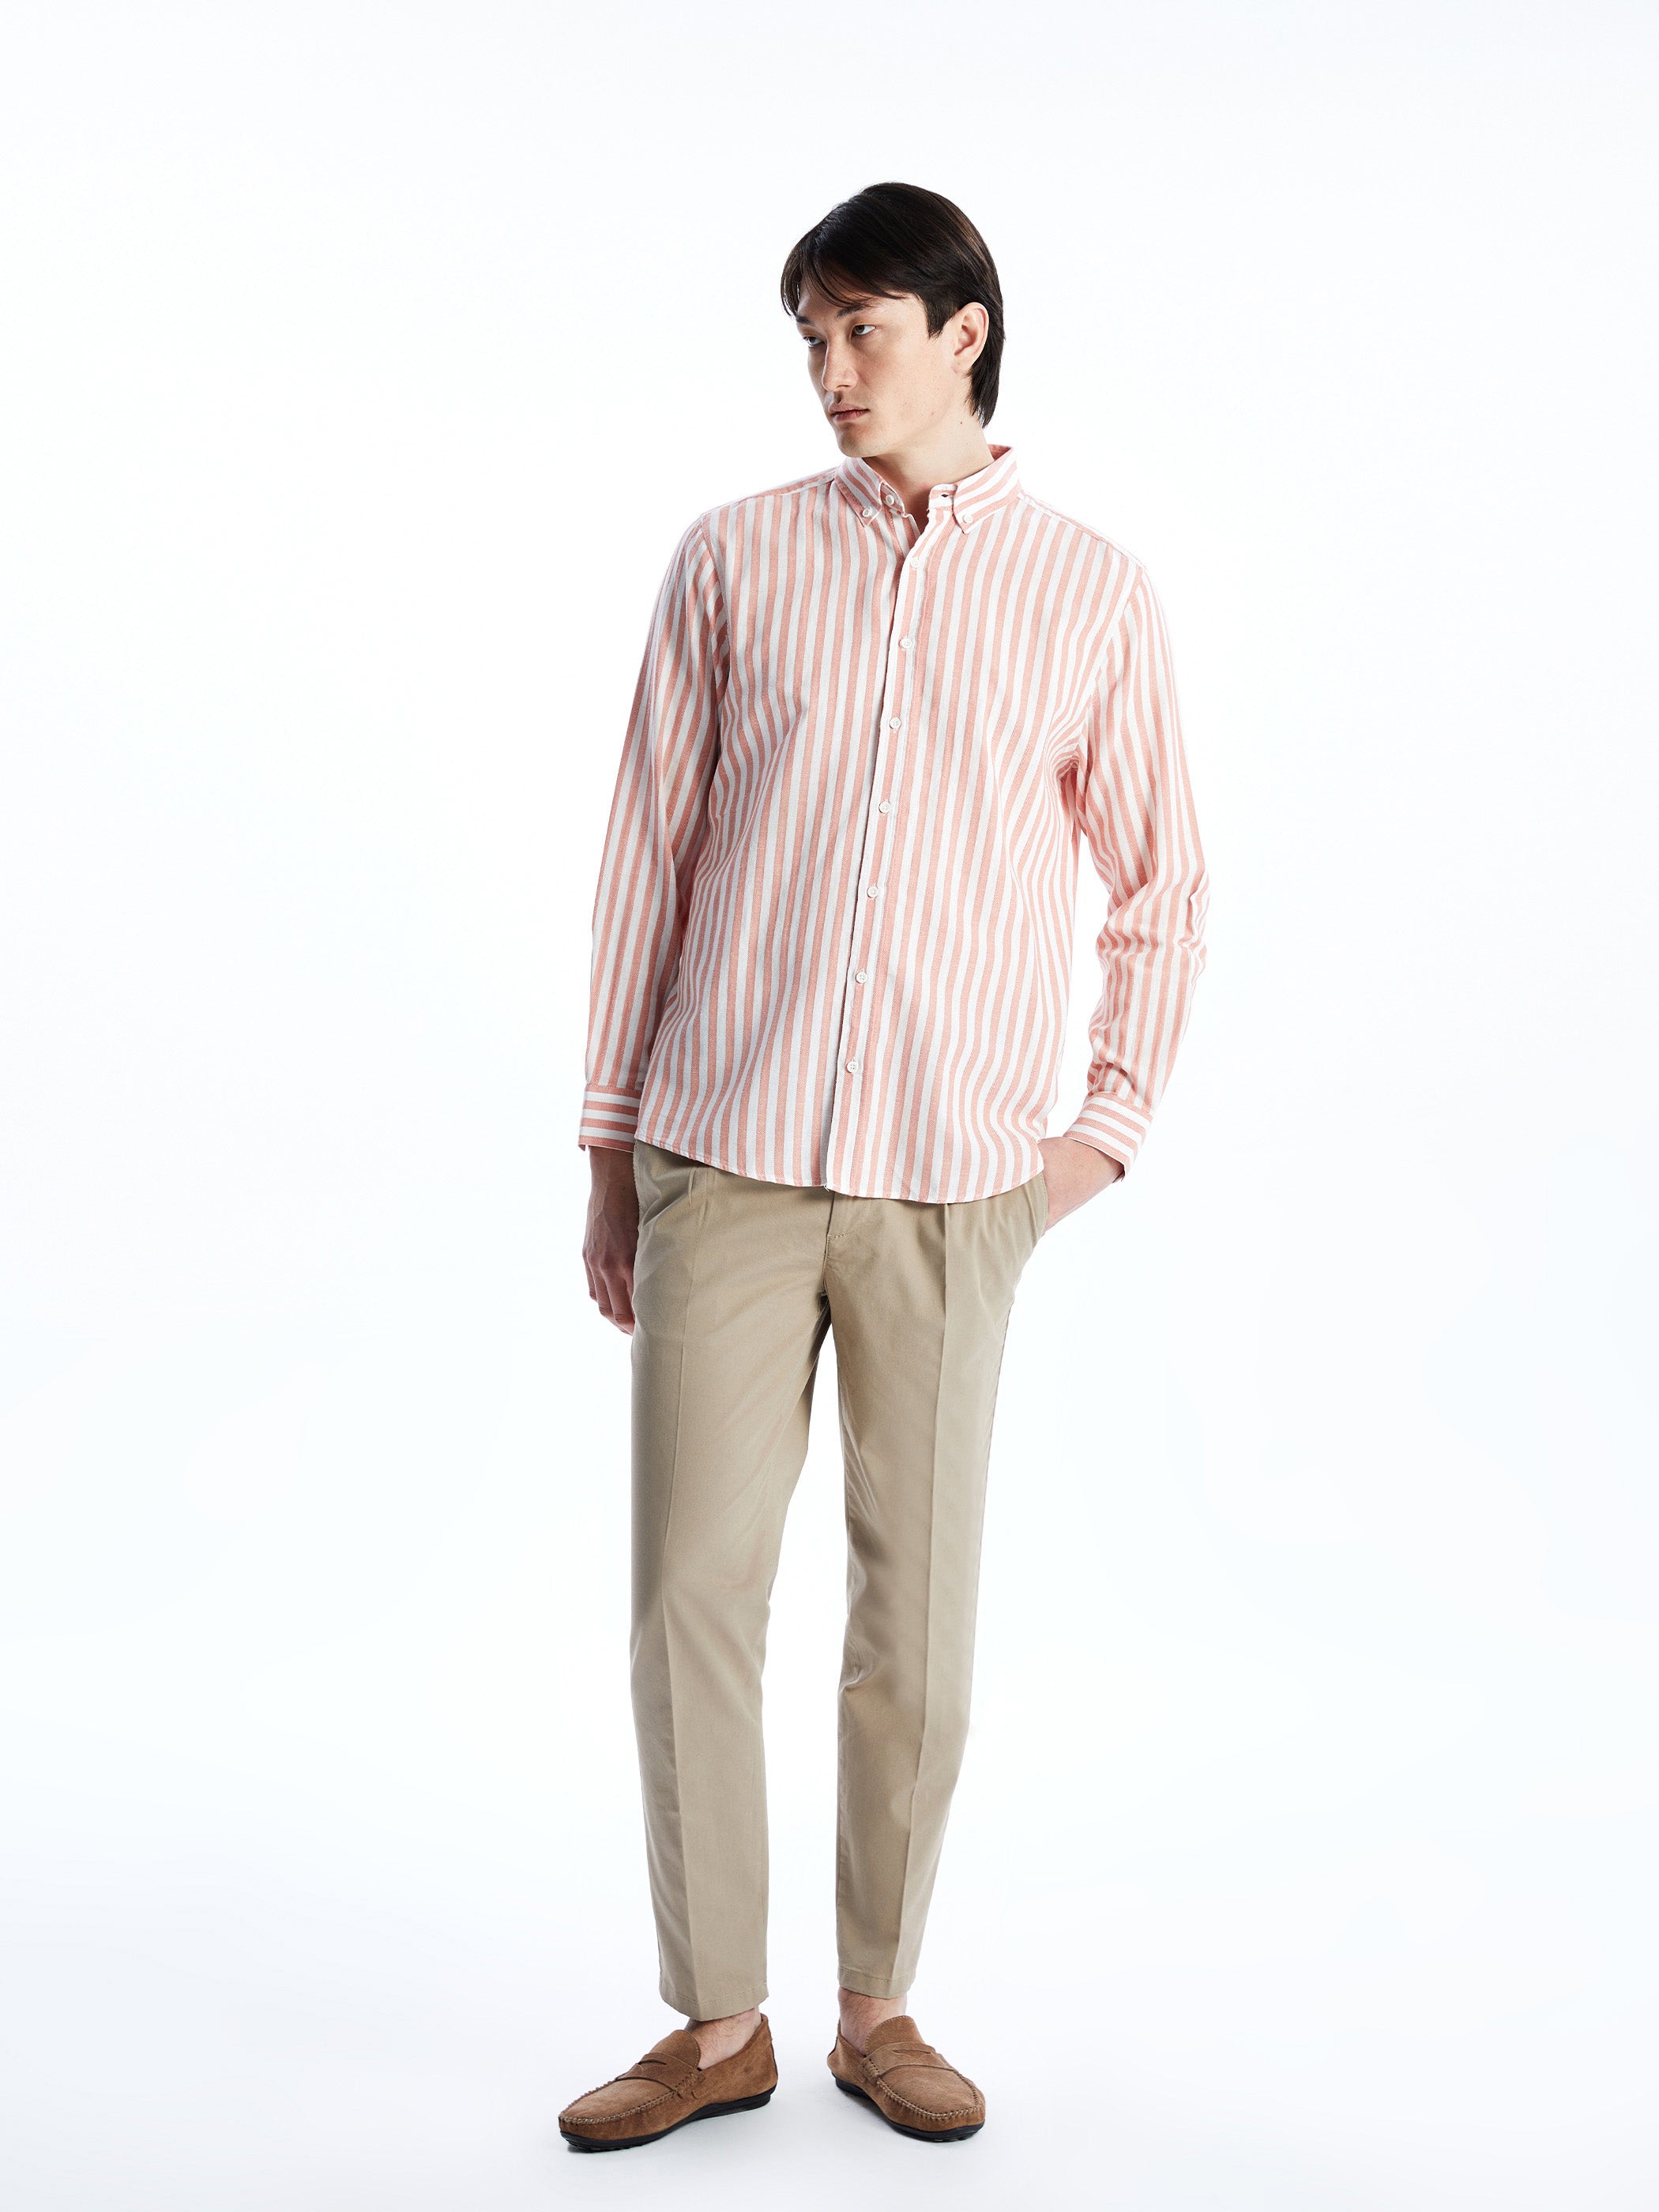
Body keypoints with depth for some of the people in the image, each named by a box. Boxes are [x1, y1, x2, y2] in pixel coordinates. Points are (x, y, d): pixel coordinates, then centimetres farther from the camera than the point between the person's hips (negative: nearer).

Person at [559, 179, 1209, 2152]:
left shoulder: (1091, 594, 5)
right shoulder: (736, 561, 6)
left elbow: (1161, 883, 14)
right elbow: (651, 855, 8)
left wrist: (1112, 1126, 5)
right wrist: (609, 1150, 7)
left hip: (952, 1181, 0)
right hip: (727, 1165, 1)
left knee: (916, 1610, 5)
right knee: (693, 1588, 0)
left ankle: (879, 2008, 23)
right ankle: (716, 2023, 16)